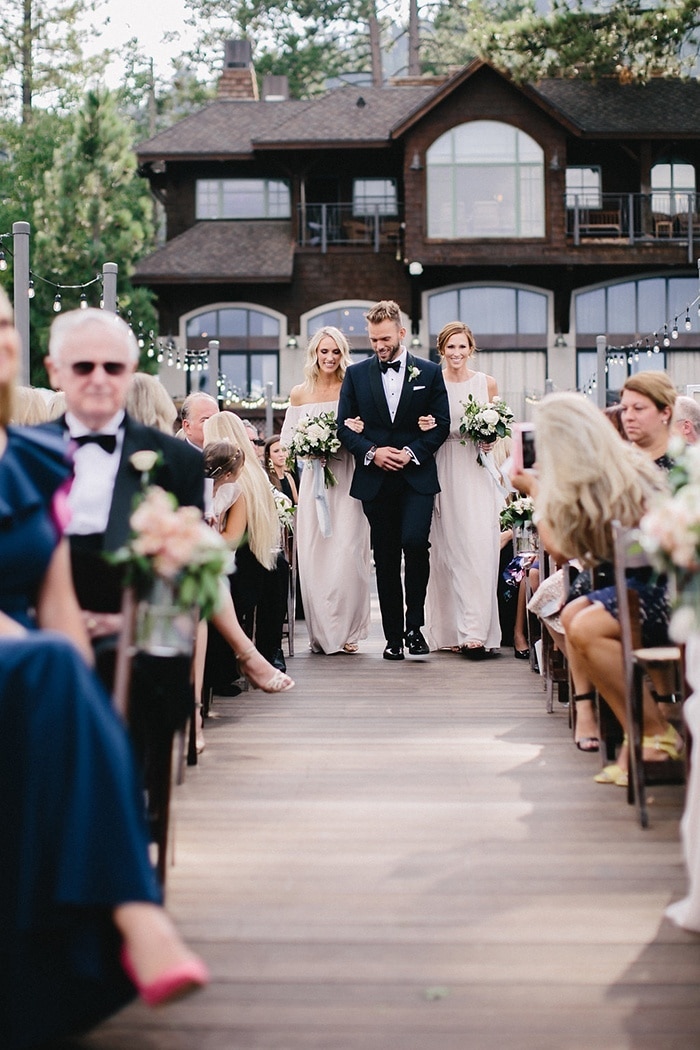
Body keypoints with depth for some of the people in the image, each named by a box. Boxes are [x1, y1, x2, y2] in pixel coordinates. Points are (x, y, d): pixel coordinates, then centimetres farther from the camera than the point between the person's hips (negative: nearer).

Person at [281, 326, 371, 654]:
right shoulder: (299, 394, 9)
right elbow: (287, 439, 12)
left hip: (347, 479, -1)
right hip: (314, 480, 2)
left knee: (346, 553, -8)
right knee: (313, 556, -2)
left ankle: (347, 631, 2)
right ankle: (320, 632, 6)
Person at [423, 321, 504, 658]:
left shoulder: (487, 384, 8)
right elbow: (425, 428, 10)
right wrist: (425, 428, -11)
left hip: (477, 472, 0)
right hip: (443, 473, 0)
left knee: (479, 548, -11)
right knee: (446, 550, 0)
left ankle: (476, 631, -14)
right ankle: (449, 630, 6)